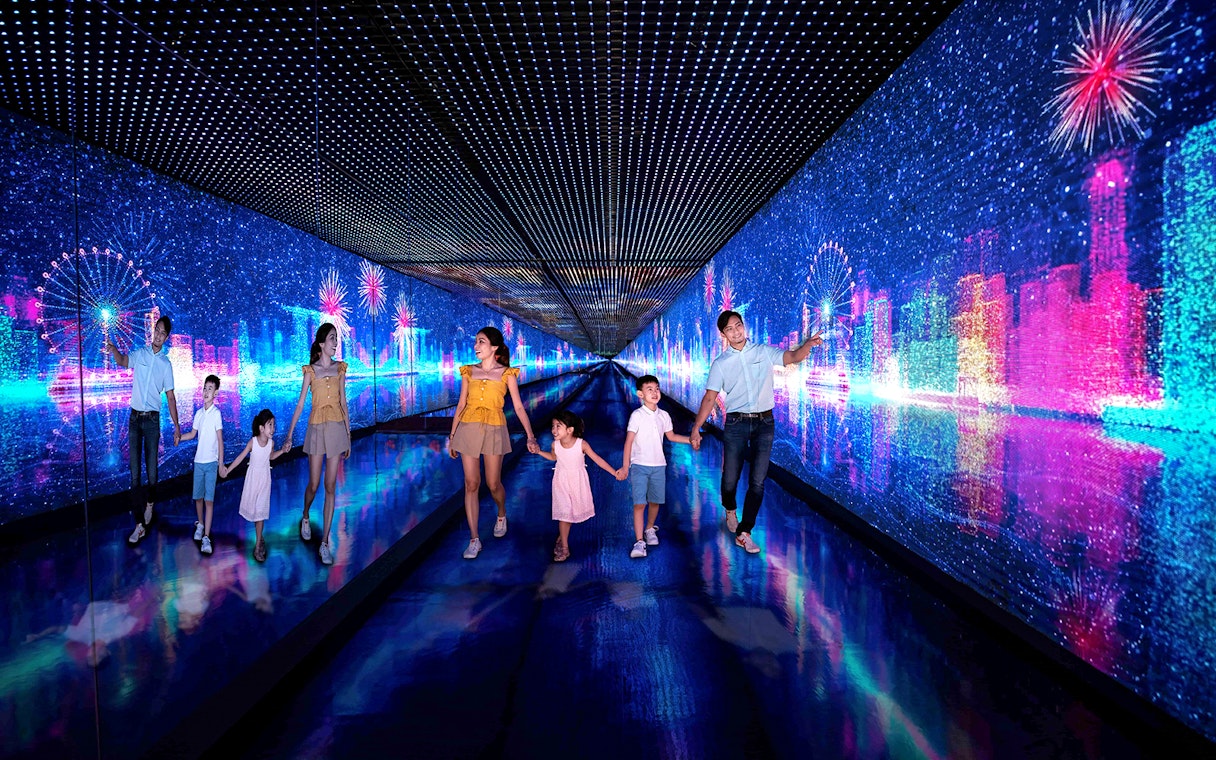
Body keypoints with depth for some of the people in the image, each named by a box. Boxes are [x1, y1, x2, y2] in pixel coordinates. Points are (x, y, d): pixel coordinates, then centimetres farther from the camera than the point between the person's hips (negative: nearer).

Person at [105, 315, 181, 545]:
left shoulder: (166, 364, 2)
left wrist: (176, 426, -2)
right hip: (134, 417, 1)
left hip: (152, 419, -1)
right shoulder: (139, 354, 4)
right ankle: (140, 524, 2)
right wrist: (113, 350, -40)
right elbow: (122, 361, -18)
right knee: (134, 473, -1)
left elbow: (170, 397, 1)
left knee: (151, 470, 4)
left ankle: (150, 504, 32)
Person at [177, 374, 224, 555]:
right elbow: (192, 434, 20)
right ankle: (200, 524, 34)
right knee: (198, 496, 12)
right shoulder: (198, 413, 6)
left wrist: (221, 463, -10)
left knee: (209, 499, -6)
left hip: (211, 462, -5)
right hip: (198, 461, 5)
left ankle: (206, 537, -5)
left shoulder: (216, 413, -8)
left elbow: (220, 439, -8)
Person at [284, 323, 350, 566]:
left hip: (337, 428, 2)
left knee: (330, 487, 1)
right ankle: (305, 517, 40)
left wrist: (348, 435, 9)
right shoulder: (310, 370, 0)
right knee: (314, 484, 5)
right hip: (317, 428, -1)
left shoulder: (340, 368, 6)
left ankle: (325, 543, 6)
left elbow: (343, 402, 9)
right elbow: (299, 404, 0)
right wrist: (289, 436, -4)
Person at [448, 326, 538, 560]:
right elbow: (461, 405, 10)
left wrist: (530, 436, -11)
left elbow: (518, 407, -2)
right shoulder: (469, 372, 7)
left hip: (494, 430, -2)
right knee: (471, 484, 0)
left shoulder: (507, 373, 1)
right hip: (468, 429, 2)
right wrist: (452, 437, 9)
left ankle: (501, 515, 38)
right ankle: (474, 539, 7)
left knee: (493, 484, 4)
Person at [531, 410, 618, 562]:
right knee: (564, 513, -3)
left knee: (573, 511, 12)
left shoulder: (582, 444, -23)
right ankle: (564, 547, 7)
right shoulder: (555, 445, -15)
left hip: (578, 482, 0)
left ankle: (561, 537, 36)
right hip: (561, 482, 0)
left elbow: (597, 459, -16)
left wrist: (614, 472, -18)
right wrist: (539, 451, -4)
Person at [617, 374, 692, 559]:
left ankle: (650, 529, 37)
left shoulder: (664, 416, 6)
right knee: (639, 503, -10)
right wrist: (625, 466, -14)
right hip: (639, 465, -4)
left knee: (655, 501, 12)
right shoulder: (637, 415, -9)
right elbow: (629, 441, -10)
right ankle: (639, 542, -7)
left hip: (658, 465, 5)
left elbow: (671, 436, 20)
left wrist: (690, 439, 9)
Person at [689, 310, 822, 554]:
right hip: (736, 424, 0)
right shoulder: (720, 363, 4)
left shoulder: (764, 352, 5)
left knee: (758, 482, -2)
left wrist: (809, 343, -30)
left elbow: (793, 357, -8)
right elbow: (709, 398, 1)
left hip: (764, 422, 0)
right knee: (730, 478, 4)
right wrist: (696, 428, -4)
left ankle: (744, 533, 8)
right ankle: (730, 510, 38)